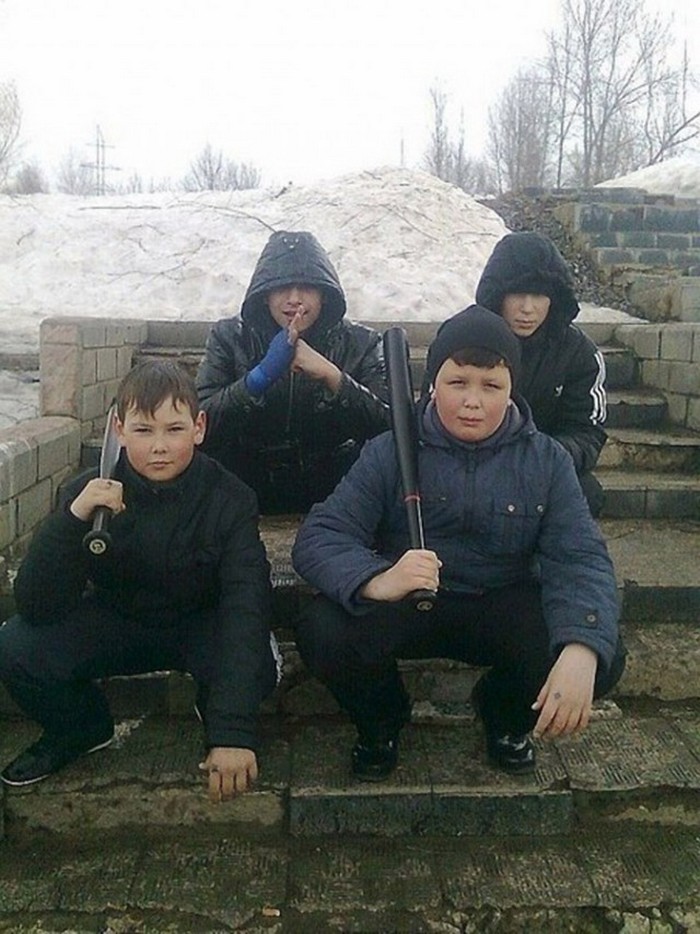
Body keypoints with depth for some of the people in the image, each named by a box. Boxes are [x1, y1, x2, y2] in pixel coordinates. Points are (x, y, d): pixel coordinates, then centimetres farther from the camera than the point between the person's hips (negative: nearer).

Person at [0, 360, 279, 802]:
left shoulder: (229, 500, -22)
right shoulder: (90, 492, -17)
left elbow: (246, 605, -32)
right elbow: (36, 606, -22)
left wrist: (234, 732, -42)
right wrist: (73, 518, -40)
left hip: (203, 625, -2)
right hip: (117, 622, 2)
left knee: (255, 665, -34)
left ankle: (217, 723, 5)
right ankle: (83, 728, 10)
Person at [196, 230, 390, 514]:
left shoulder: (359, 343, -1)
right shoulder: (230, 337, -1)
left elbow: (390, 427, -14)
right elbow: (200, 424, -13)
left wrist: (331, 376, -26)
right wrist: (261, 375, -25)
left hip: (330, 486, 0)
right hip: (251, 487, 0)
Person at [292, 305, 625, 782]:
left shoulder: (546, 460, -3)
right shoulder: (390, 452, -8)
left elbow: (580, 559, -14)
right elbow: (320, 536, -17)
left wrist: (582, 651, -35)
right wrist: (375, 581, -41)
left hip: (504, 607, 2)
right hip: (402, 608, -1)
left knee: (604, 659, -25)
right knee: (323, 633, -31)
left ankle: (506, 715, 12)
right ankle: (382, 721, 7)